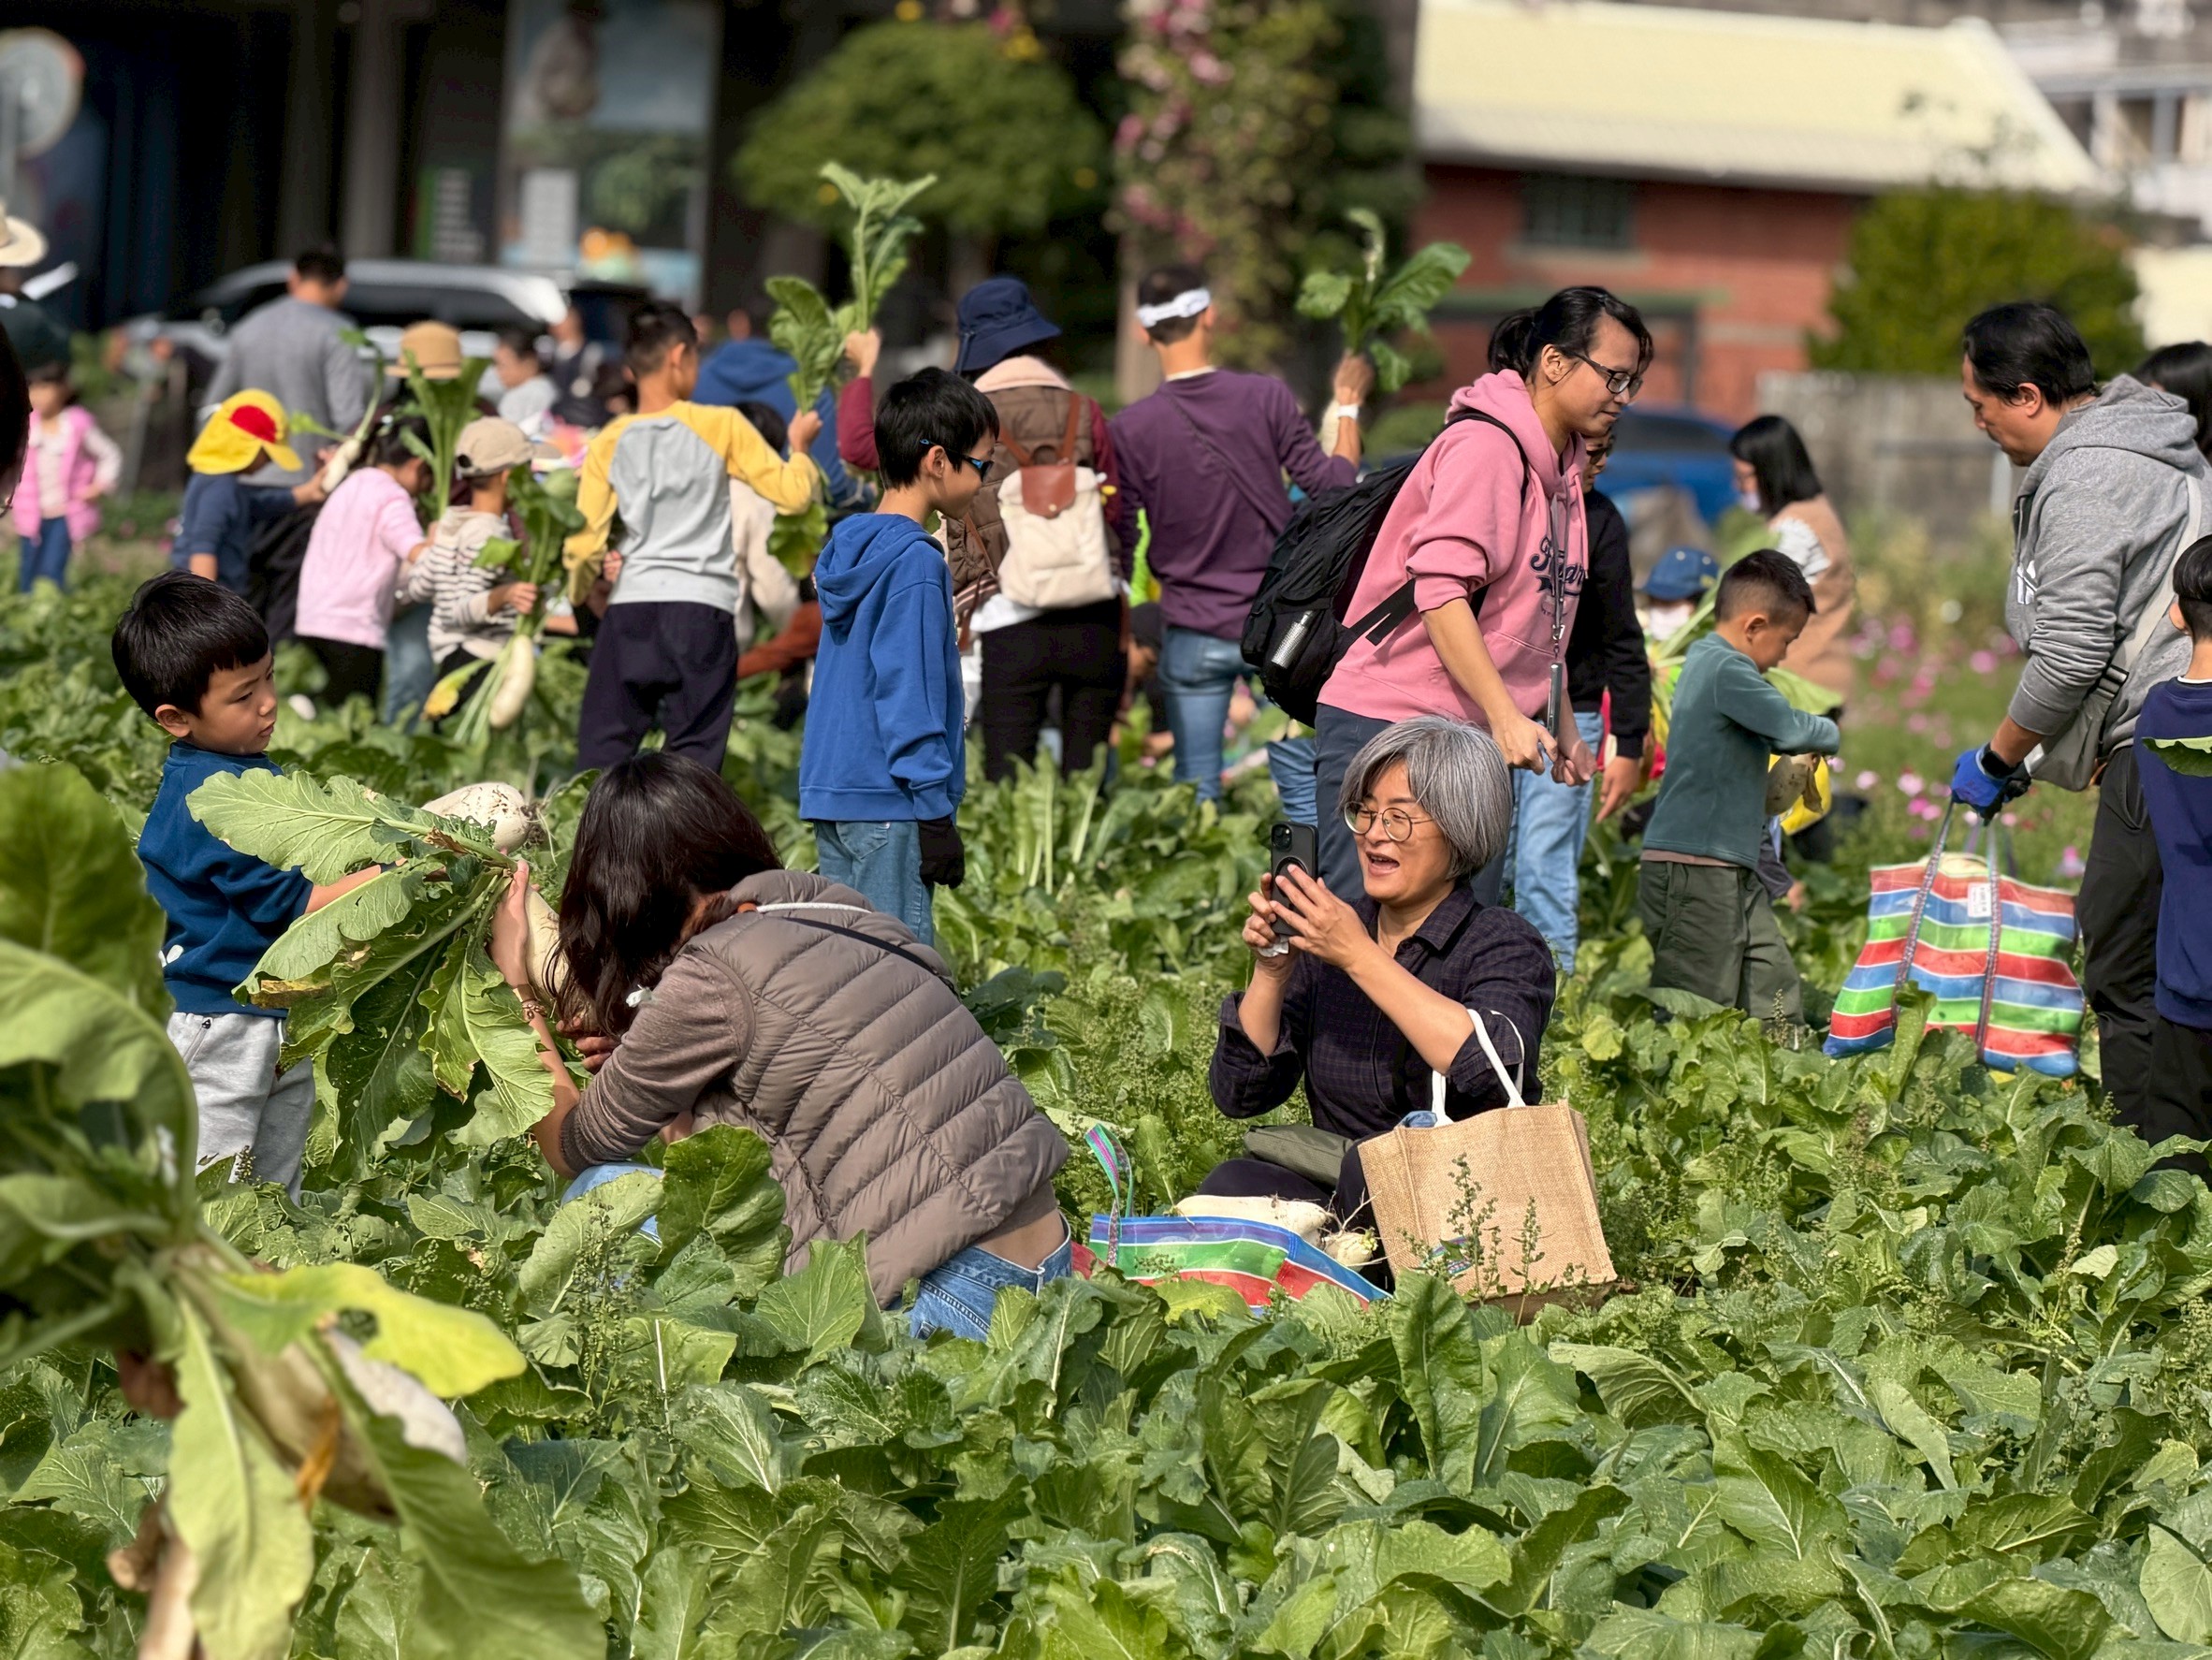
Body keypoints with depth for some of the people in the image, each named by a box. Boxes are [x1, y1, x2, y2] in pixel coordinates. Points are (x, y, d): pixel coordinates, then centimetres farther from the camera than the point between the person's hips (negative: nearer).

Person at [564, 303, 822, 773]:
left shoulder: (609, 443, 5)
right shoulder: (722, 426, -1)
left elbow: (583, 543, 3)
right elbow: (792, 492, 0)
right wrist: (800, 446, 19)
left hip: (629, 607, 2)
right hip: (702, 609, -2)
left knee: (602, 751, 6)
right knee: (693, 755, 1)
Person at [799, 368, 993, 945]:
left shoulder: (850, 547, 15)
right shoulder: (915, 563, -13)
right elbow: (909, 695, -16)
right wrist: (935, 814, -15)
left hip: (830, 792, 9)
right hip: (889, 803, -9)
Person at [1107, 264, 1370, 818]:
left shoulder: (1130, 429, -8)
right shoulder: (1265, 397, -8)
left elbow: (1119, 544, -3)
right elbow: (1333, 485, -2)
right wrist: (1348, 405, 11)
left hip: (1192, 635, 0)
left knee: (1197, 794, 6)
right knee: (1302, 783, 9)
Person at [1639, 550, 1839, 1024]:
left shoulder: (1703, 660, 17)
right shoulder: (1727, 669, -14)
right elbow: (1789, 728, -21)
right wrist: (1832, 734, 0)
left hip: (1734, 870, 10)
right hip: (1696, 870, -10)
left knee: (1776, 998, 9)